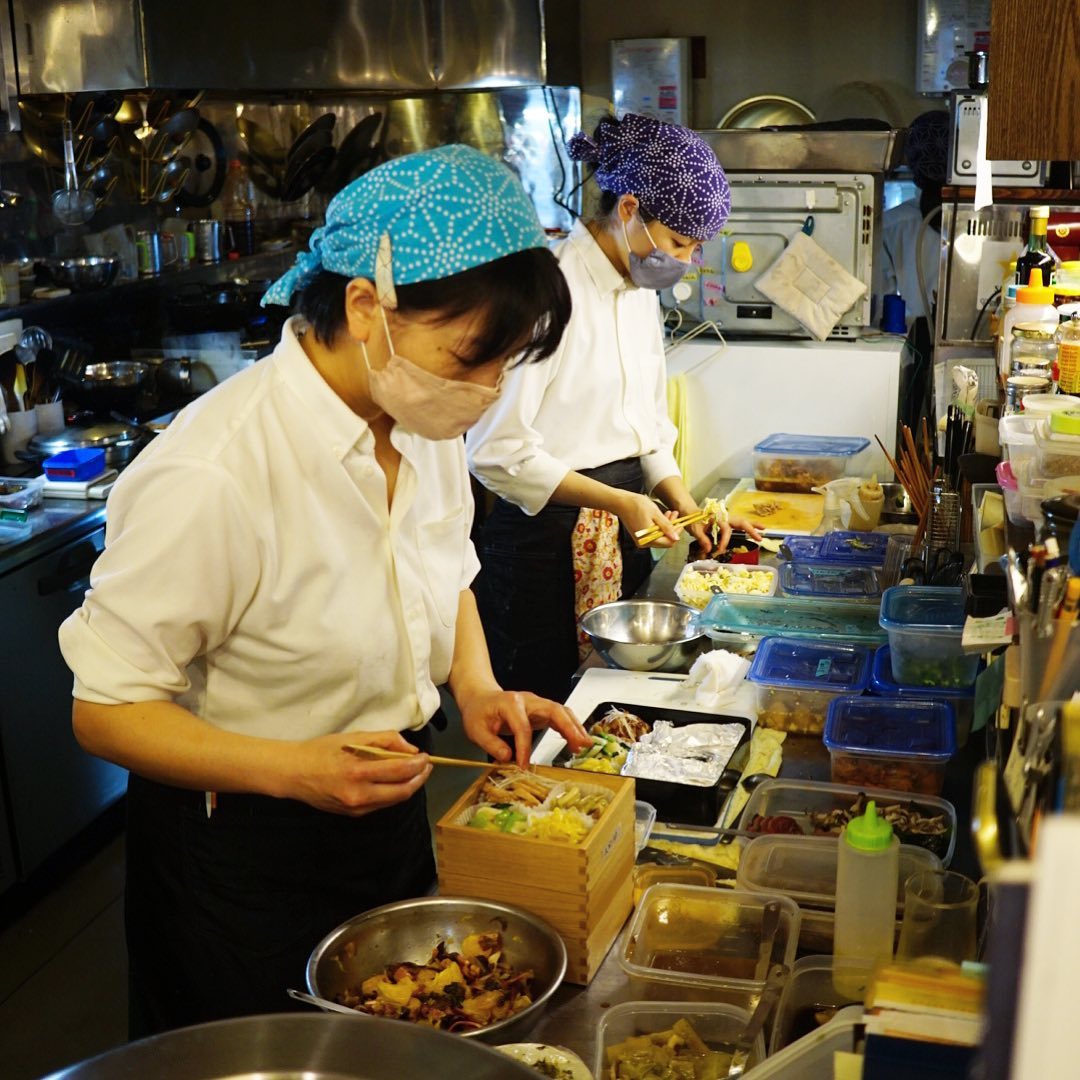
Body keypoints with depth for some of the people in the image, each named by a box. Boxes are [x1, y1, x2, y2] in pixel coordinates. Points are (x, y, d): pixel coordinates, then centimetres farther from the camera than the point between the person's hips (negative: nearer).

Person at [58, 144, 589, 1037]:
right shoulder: (213, 478, -31)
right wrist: (294, 770, -33)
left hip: (389, 816, 7)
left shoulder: (427, 425, -8)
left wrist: (477, 687, -7)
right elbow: (105, 711, -21)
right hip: (245, 863, -7)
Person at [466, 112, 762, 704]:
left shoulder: (641, 288, 10)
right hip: (544, 538, -8)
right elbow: (497, 450, -19)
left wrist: (683, 502, 4)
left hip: (621, 536, 8)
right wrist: (618, 501, -20)